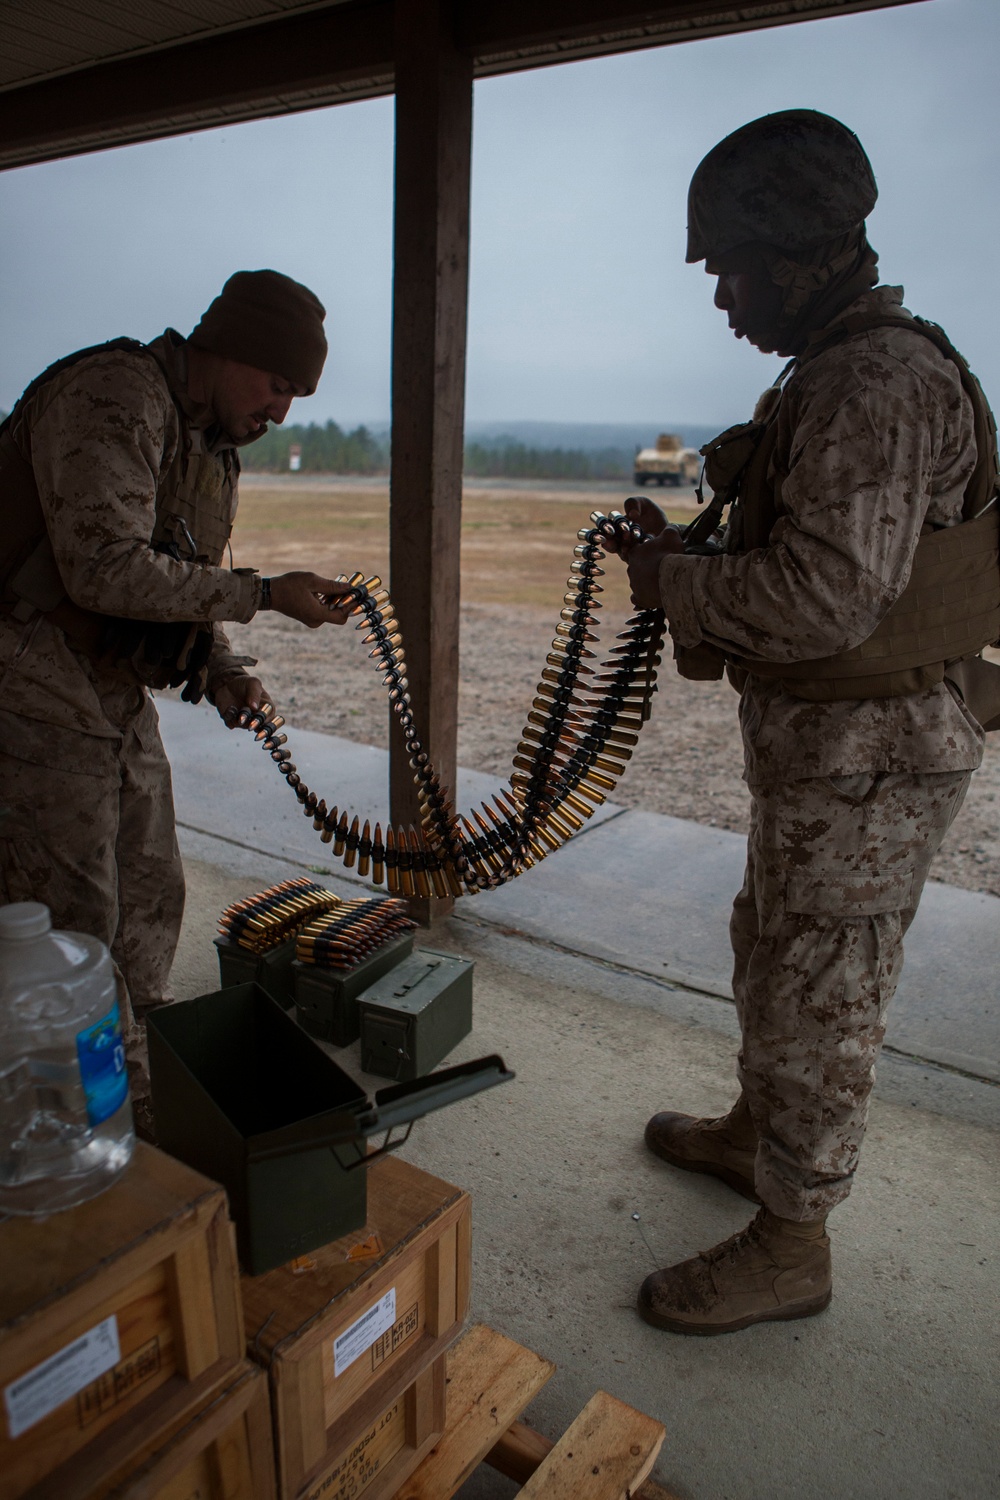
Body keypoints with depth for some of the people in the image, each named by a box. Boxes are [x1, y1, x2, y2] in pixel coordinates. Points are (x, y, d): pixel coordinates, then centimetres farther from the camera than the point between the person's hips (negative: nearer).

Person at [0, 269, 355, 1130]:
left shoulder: (215, 446, 12)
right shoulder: (112, 397, -18)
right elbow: (105, 569, -28)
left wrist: (221, 671, 0)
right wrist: (264, 595, -25)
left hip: (120, 700, 9)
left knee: (150, 904, 16)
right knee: (72, 932, -1)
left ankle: (144, 1093, 35)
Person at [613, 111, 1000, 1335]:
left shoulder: (876, 382, -20)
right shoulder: (839, 371, 13)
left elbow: (824, 595, -30)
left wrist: (669, 579, -16)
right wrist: (690, 547, 6)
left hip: (867, 753, -10)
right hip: (824, 736, 10)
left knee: (818, 1000, 3)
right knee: (772, 954, 23)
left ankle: (788, 1246, 23)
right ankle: (755, 1134, 45)